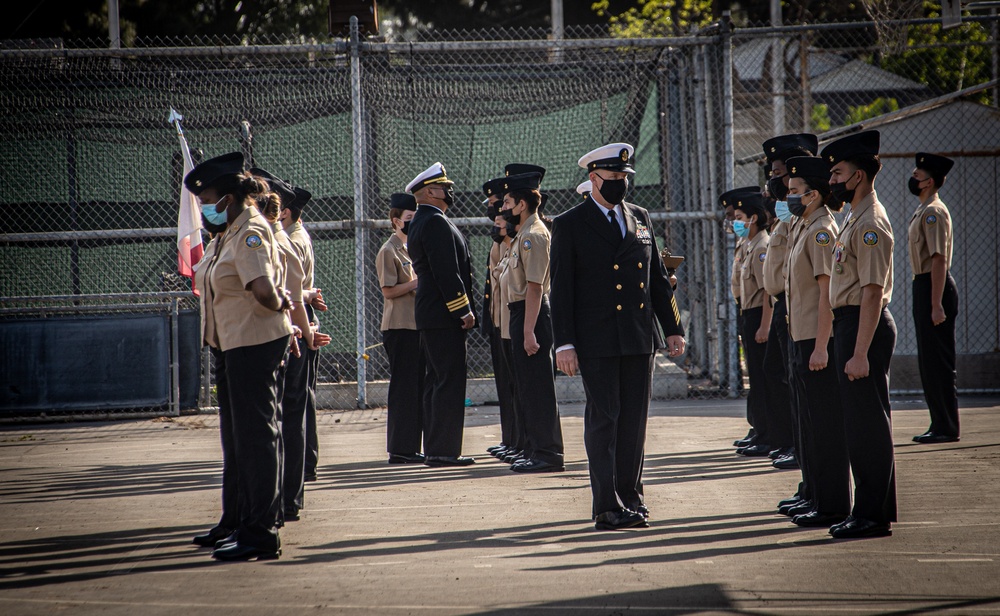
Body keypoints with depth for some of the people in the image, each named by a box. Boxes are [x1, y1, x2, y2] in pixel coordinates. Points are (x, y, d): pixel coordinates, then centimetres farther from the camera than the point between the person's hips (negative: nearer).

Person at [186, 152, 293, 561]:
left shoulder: (250, 234, -16)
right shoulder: (234, 232, 15)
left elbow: (263, 291, -29)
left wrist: (280, 306, -11)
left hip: (255, 343, -10)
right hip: (241, 343, 10)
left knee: (255, 435, -6)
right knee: (245, 435, 15)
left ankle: (259, 534, -2)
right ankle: (253, 527, 23)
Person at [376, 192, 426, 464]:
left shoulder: (410, 248, 19)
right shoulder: (389, 251, -8)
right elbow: (389, 290, -14)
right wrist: (417, 282, -17)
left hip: (416, 325, 9)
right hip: (399, 328, -9)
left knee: (416, 387, 9)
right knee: (403, 387, -8)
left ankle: (412, 447, 14)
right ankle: (399, 449, -5)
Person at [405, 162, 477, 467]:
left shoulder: (421, 223, 19)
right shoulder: (436, 222, -14)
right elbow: (447, 273, -21)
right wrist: (464, 311, -18)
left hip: (430, 315, 11)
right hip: (443, 316, -11)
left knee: (437, 381, 13)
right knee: (449, 381, -9)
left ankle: (435, 448, 15)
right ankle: (443, 450, -10)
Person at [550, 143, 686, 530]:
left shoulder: (640, 218, 13)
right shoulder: (570, 225, -2)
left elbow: (658, 277, 17)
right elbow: (561, 289, -4)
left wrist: (673, 328, 12)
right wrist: (564, 343, -10)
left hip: (639, 338, 5)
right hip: (596, 341, -5)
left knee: (634, 419, 8)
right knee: (603, 419, -4)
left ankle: (629, 495, 18)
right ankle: (607, 506, -4)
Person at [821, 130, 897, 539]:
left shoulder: (871, 223, -16)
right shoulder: (856, 220, 15)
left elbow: (873, 291, -21)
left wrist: (860, 353, -24)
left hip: (864, 327, -10)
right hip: (850, 324, 10)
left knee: (865, 423, -6)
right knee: (867, 423, 14)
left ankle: (871, 516, -3)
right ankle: (878, 510, 20)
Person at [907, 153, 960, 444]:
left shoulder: (934, 212, -15)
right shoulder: (922, 211, 15)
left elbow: (939, 259, -20)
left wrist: (937, 305, -24)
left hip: (935, 288, -10)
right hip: (922, 286, 10)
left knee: (938, 362, -6)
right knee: (928, 361, 13)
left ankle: (947, 428, -2)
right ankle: (939, 425, 19)